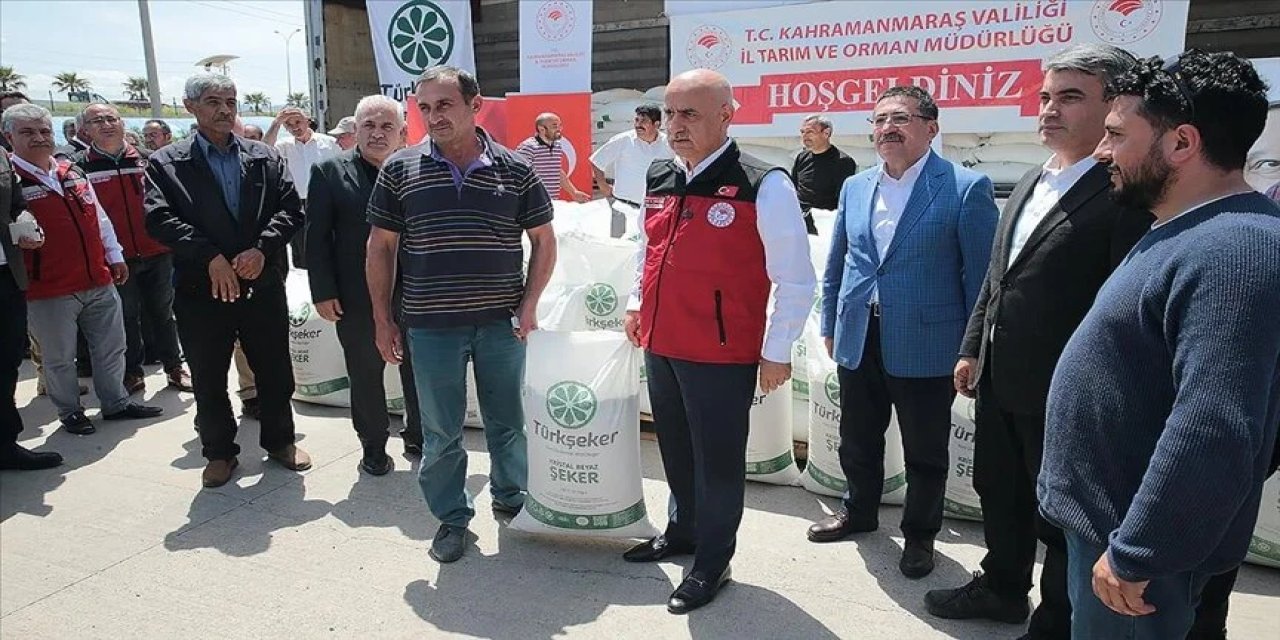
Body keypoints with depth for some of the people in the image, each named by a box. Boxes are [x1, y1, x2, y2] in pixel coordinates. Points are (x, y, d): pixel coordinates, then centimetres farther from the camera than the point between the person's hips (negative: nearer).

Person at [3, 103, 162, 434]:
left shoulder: (72, 172, 11)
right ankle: (70, 412, 25)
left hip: (99, 281, 6)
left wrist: (115, 256, 16)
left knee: (111, 348, 14)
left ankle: (116, 403, 29)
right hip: (48, 289, -5)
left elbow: (99, 218, 17)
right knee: (59, 357, 8)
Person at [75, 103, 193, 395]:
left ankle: (174, 366, 20)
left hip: (156, 252, 1)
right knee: (125, 317, 8)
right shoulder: (80, 166, -1)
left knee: (163, 312, 10)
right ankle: (132, 372, 20)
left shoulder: (147, 160, 5)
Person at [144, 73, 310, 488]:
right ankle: (219, 453, 26)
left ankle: (279, 440, 30)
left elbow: (291, 209, 0)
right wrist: (211, 257, -19)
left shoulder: (266, 158, 8)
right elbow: (159, 219, -9)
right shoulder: (166, 163, 2)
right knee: (209, 380, 9)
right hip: (201, 290, -1)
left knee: (275, 372, 11)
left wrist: (262, 248, -15)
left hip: (263, 285, 2)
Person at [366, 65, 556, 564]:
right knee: (440, 432, 10)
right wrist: (382, 319, 2)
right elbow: (381, 247, 5)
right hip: (431, 326, 0)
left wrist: (529, 304, -3)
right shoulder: (400, 171, 0)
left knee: (508, 422, 14)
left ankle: (510, 497, 37)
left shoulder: (514, 170, -1)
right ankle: (452, 517, 28)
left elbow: (543, 240, 6)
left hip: (501, 322, 0)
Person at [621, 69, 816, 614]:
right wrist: (637, 303, 20)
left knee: (717, 458, 7)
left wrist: (776, 352, -11)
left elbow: (794, 279, -12)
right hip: (661, 345, 7)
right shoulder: (657, 180, 7)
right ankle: (684, 531, 44)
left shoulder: (763, 186, -15)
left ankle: (711, 563, 27)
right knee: (675, 449, 21)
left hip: (723, 354, -7)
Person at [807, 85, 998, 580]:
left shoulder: (966, 188, -10)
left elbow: (980, 275, -9)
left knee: (925, 453, 12)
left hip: (926, 347, -5)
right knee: (857, 440, 20)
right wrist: (830, 325, 14)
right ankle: (859, 511, 43)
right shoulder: (854, 188, 7)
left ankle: (920, 534, 34)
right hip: (858, 342, 5)